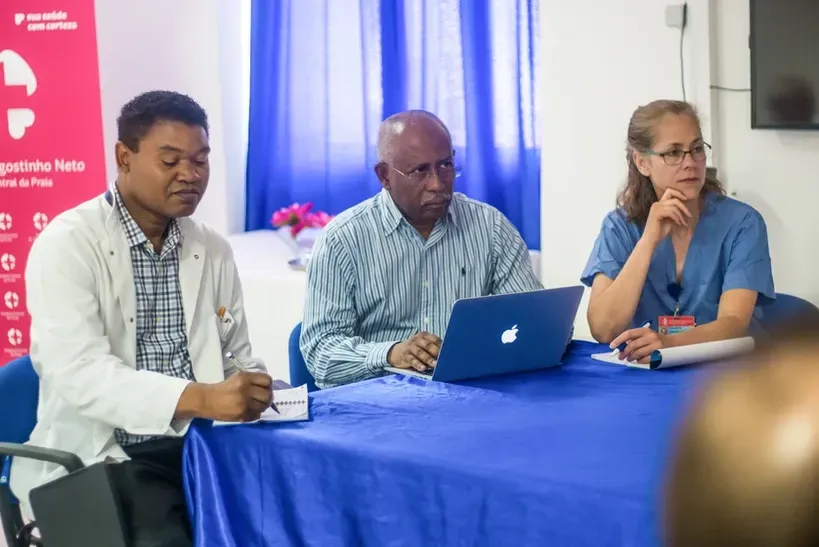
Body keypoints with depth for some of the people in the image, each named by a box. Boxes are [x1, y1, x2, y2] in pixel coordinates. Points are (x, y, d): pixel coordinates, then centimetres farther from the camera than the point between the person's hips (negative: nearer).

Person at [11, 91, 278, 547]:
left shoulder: (214, 251, 11)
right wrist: (200, 398, -34)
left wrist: (256, 396, -9)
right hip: (105, 456, -5)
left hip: (202, 444, 5)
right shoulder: (68, 244, -8)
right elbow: (78, 372, -20)